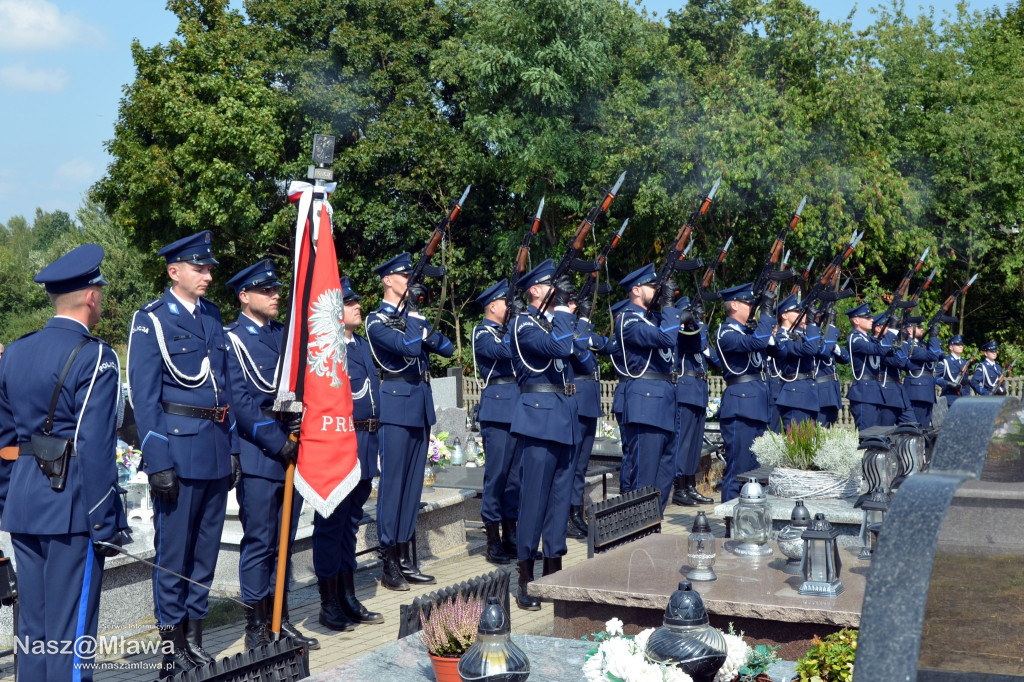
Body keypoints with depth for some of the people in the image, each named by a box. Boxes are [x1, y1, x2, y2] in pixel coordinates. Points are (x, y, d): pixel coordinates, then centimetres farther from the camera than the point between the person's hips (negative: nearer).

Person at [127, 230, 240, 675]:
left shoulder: (212, 316, 12)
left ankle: (195, 640, 24)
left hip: (216, 450, 6)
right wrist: (157, 462, -15)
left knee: (206, 548, 12)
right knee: (173, 551, 1)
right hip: (178, 450, -6)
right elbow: (144, 398, -11)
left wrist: (233, 447, 12)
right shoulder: (151, 320, -7)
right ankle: (173, 650, 12)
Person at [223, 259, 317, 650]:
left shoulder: (286, 334, 14)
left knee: (284, 540, 12)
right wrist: (277, 442, -15)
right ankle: (257, 627, 8)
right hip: (258, 456, -6)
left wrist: (300, 434, -3)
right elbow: (240, 401, -12)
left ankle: (280, 619, 21)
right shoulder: (232, 340, -4)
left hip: (293, 452, 6)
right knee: (259, 541, -1)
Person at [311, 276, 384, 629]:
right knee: (332, 524, 0)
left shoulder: (362, 344, 16)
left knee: (350, 523, 15)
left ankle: (348, 599, 24)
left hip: (365, 444, 8)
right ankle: (329, 606, 9)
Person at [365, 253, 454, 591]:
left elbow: (447, 347, 10)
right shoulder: (377, 320, -5)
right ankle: (390, 566, 0)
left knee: (413, 482, 9)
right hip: (397, 402, -7)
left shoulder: (413, 315, 17)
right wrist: (419, 326, -4)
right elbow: (411, 347, -20)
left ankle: (407, 561, 14)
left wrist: (419, 327, -5)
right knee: (393, 481, -5)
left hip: (421, 404, 7)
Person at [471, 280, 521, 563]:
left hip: (517, 407, 8)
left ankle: (510, 536, 15)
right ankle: (493, 541, -1)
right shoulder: (483, 332, -4)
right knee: (497, 472, -6)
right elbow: (505, 351, -21)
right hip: (497, 407, -8)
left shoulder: (507, 330, 20)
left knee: (515, 472, 9)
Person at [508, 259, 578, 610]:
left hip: (564, 414, 8)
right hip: (540, 413, -8)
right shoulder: (523, 323, -8)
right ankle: (525, 582, 1)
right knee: (534, 496, -6)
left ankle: (553, 572, 18)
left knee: (560, 495, 10)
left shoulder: (552, 321, 17)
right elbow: (559, 348, -24)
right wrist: (561, 306, -15)